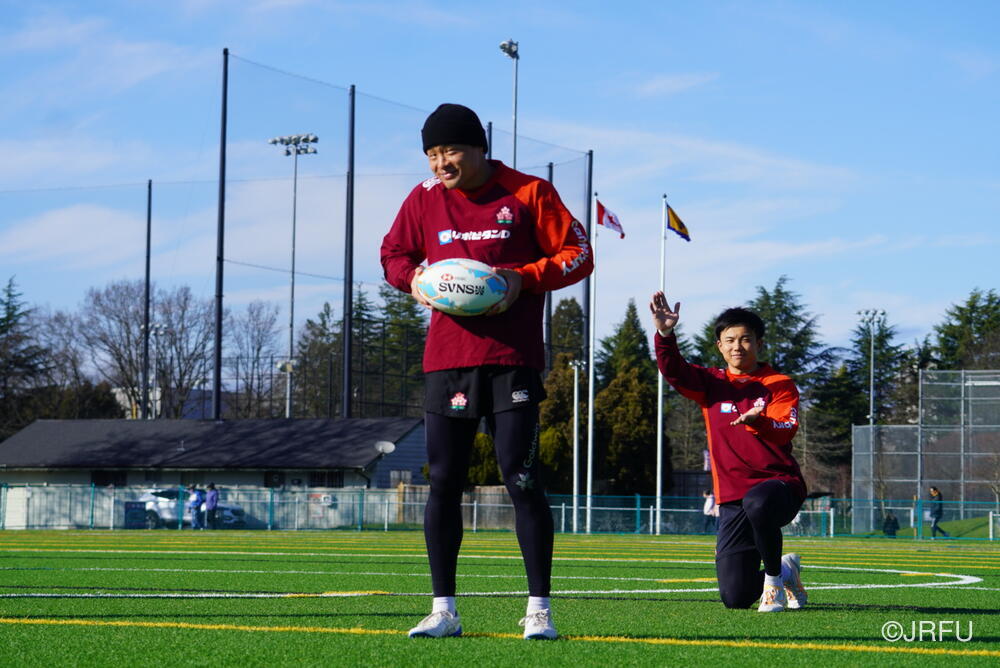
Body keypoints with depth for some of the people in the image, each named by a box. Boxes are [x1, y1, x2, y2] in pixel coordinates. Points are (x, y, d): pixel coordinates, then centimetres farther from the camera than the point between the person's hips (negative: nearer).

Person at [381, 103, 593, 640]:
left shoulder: (528, 193, 0)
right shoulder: (424, 200, 10)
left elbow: (578, 254, 1)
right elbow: (393, 253, 22)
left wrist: (524, 278, -14)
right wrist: (413, 279, 0)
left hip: (512, 360, -3)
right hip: (445, 361, 4)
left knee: (522, 480, -5)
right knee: (443, 482, 3)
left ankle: (539, 609, 2)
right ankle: (444, 610, 11)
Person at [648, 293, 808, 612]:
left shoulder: (779, 385, 3)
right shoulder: (711, 383, 11)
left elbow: (785, 430, -12)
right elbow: (673, 370, -6)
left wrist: (757, 421, -33)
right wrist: (665, 335, -24)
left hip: (780, 483, -3)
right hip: (732, 498, 3)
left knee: (757, 502, -43)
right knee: (735, 597, -6)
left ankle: (774, 577, -15)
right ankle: (786, 571, 29)